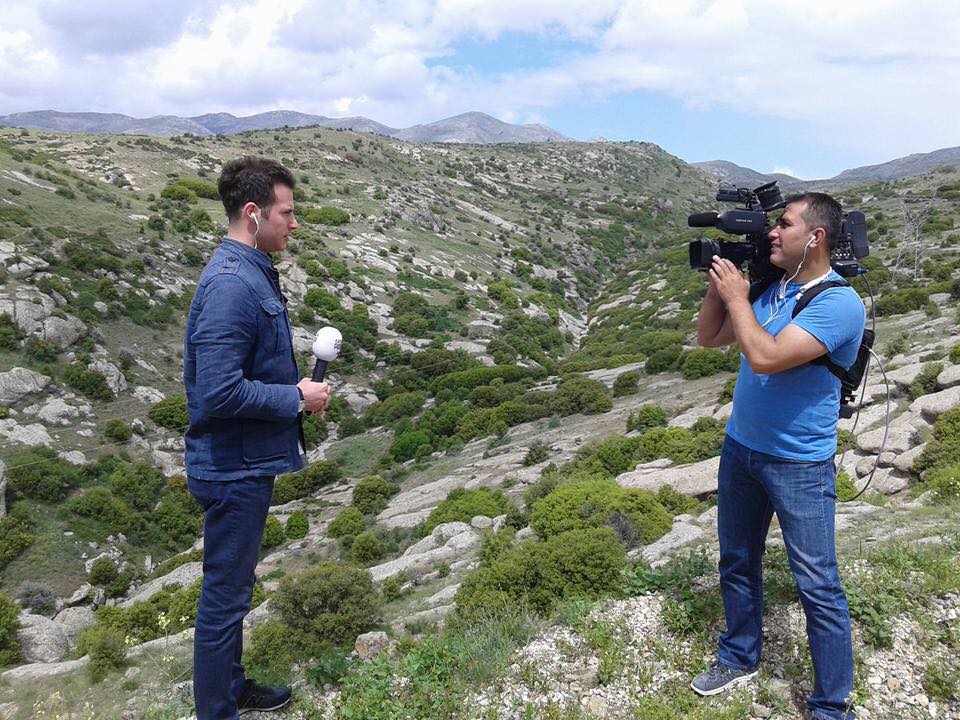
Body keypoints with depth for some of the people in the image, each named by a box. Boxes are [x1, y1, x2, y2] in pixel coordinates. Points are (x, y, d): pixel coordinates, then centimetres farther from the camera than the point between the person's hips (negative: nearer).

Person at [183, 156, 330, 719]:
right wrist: (297, 399, -18)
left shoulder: (254, 272, 8)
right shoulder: (231, 285, -23)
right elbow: (219, 393, -29)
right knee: (226, 594, 6)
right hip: (234, 467, -10)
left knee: (234, 587, 23)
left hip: (249, 462, 10)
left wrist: (297, 386, 4)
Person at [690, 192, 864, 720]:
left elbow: (765, 357, -30)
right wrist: (719, 281, -3)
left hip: (799, 465, -7)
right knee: (736, 562, 19)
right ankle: (739, 658, 39)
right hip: (740, 448, 7)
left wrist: (736, 296, -17)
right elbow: (709, 337, 10)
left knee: (818, 587, 2)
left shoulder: (838, 303, -19)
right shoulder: (767, 287, 3)